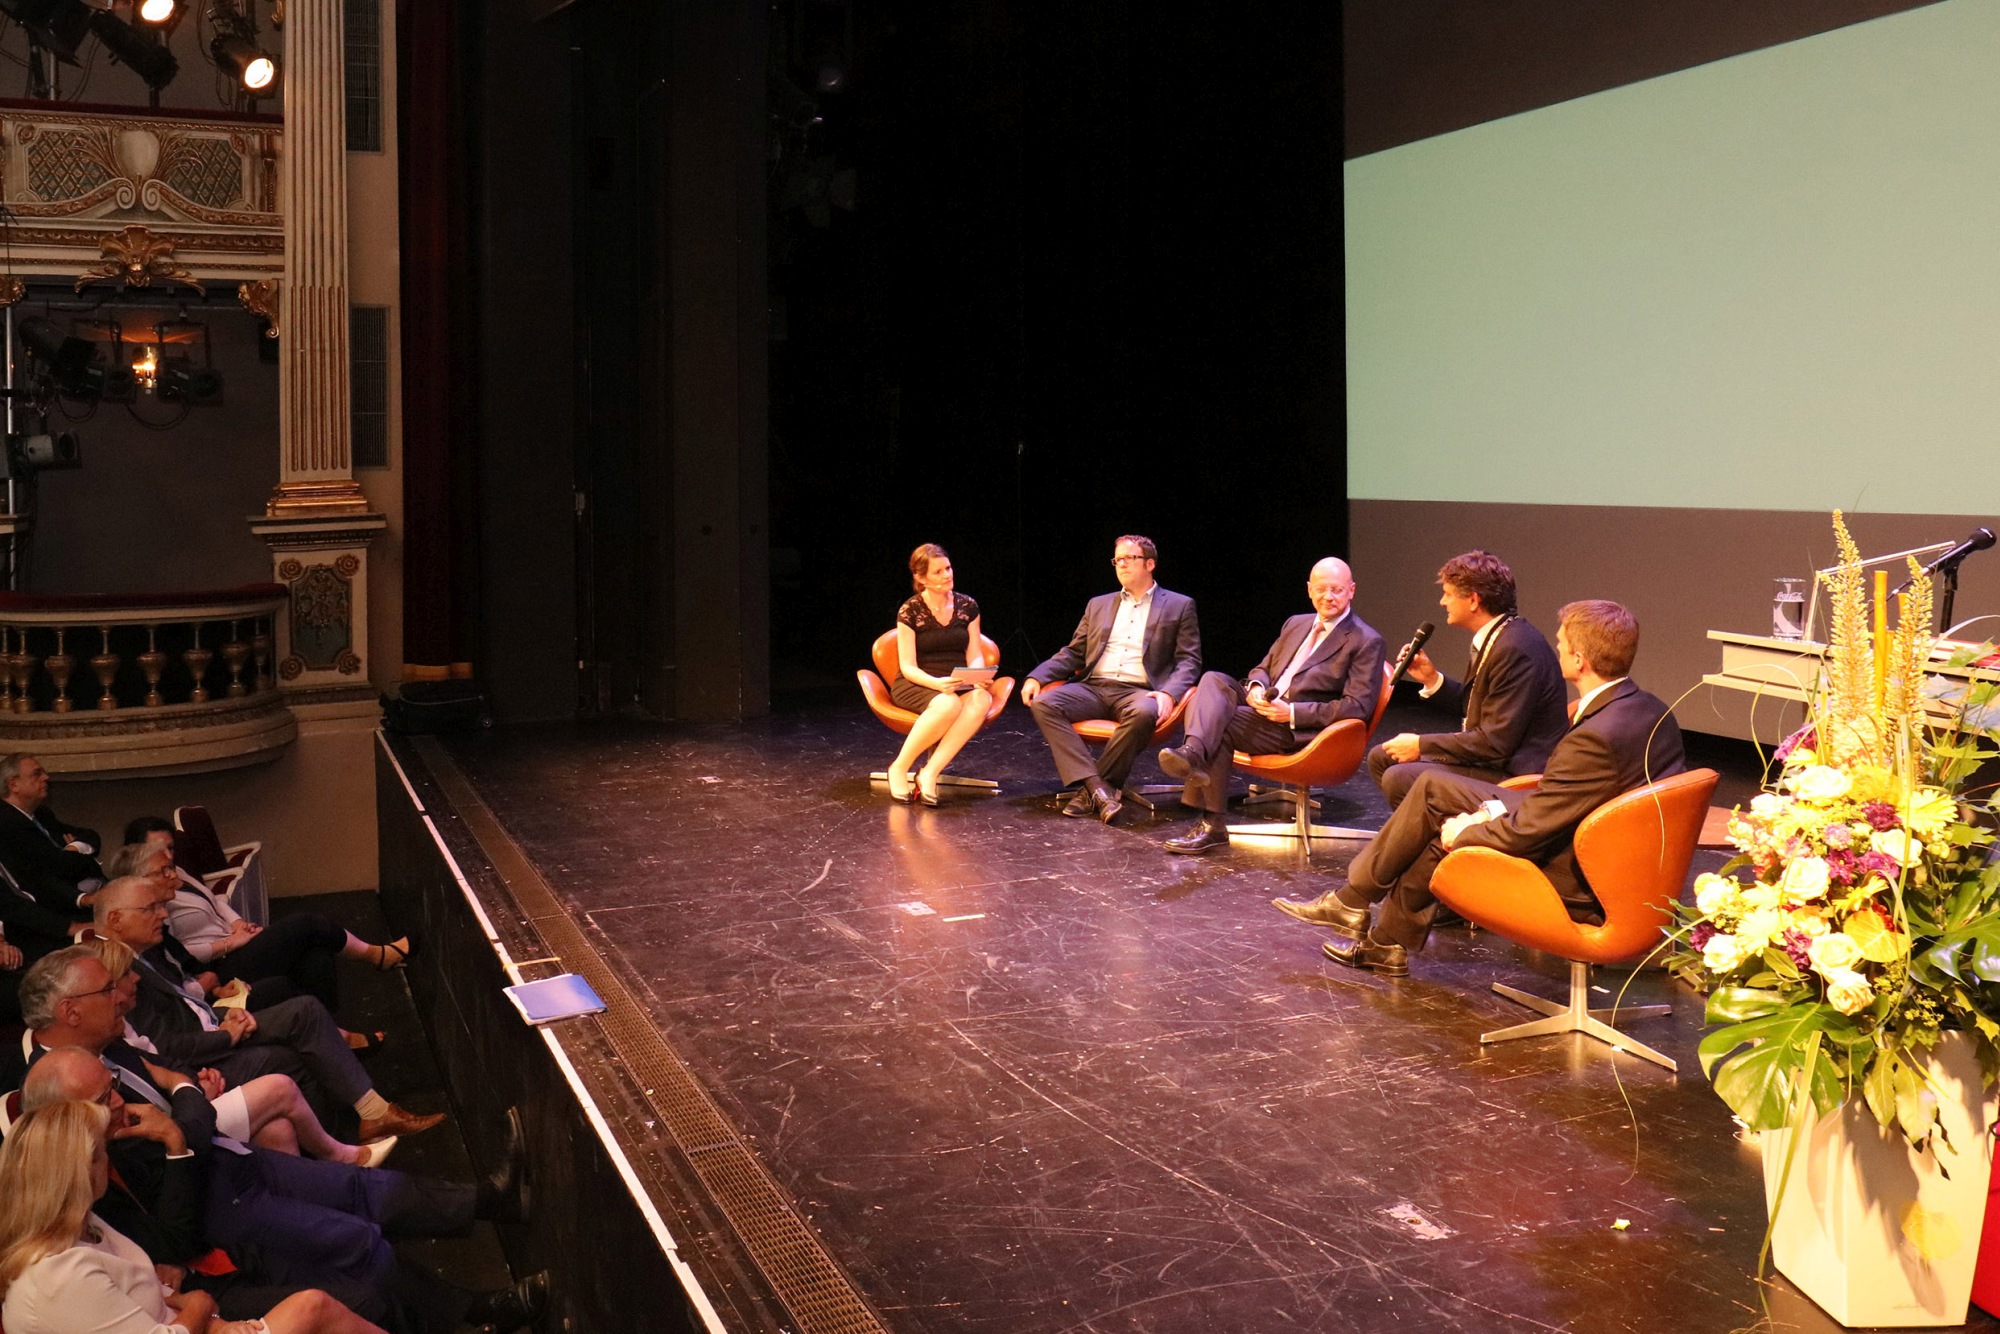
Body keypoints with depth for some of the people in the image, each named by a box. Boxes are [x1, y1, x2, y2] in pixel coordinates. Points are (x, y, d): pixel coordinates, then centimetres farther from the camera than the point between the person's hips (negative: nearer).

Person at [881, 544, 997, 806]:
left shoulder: (968, 606, 6)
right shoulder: (910, 612, -5)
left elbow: (975, 656, 7)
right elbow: (908, 667, -7)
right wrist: (936, 684, -27)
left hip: (958, 685, 4)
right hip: (916, 685, -4)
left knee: (981, 700, -34)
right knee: (948, 705, -39)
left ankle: (930, 773, -34)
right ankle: (899, 768, -20)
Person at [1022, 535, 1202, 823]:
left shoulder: (1179, 606, 12)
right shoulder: (1098, 605, 24)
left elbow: (1188, 660, 4)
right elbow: (1073, 653, 21)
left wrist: (1169, 693, -17)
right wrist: (1037, 677, 3)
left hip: (1139, 691, -4)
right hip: (1093, 688, 4)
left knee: (1143, 713, -40)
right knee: (1043, 703, -25)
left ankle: (1091, 789, -27)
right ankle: (1097, 787, -33)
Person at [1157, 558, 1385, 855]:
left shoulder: (1366, 642, -2)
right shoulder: (1295, 624, 21)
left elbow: (1358, 707, -11)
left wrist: (1292, 712, -18)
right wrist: (1255, 688, -2)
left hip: (1302, 731, -7)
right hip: (1263, 707, 7)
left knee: (1219, 724, -27)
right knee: (1213, 680, -23)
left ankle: (1211, 825, -26)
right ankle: (1193, 753, -49)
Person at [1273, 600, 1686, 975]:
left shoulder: (1594, 738, -30)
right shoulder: (1653, 710, 0)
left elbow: (1525, 832, -23)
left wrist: (1466, 832, -5)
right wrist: (1498, 811, 2)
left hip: (1575, 884, -9)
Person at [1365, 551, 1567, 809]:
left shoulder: (1516, 649, -23)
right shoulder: (1494, 638, 9)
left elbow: (1496, 742, -24)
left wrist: (1421, 745, -17)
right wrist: (1432, 679, 5)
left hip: (1512, 773, -11)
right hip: (1487, 756, 11)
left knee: (1398, 778, -22)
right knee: (1381, 758, 10)